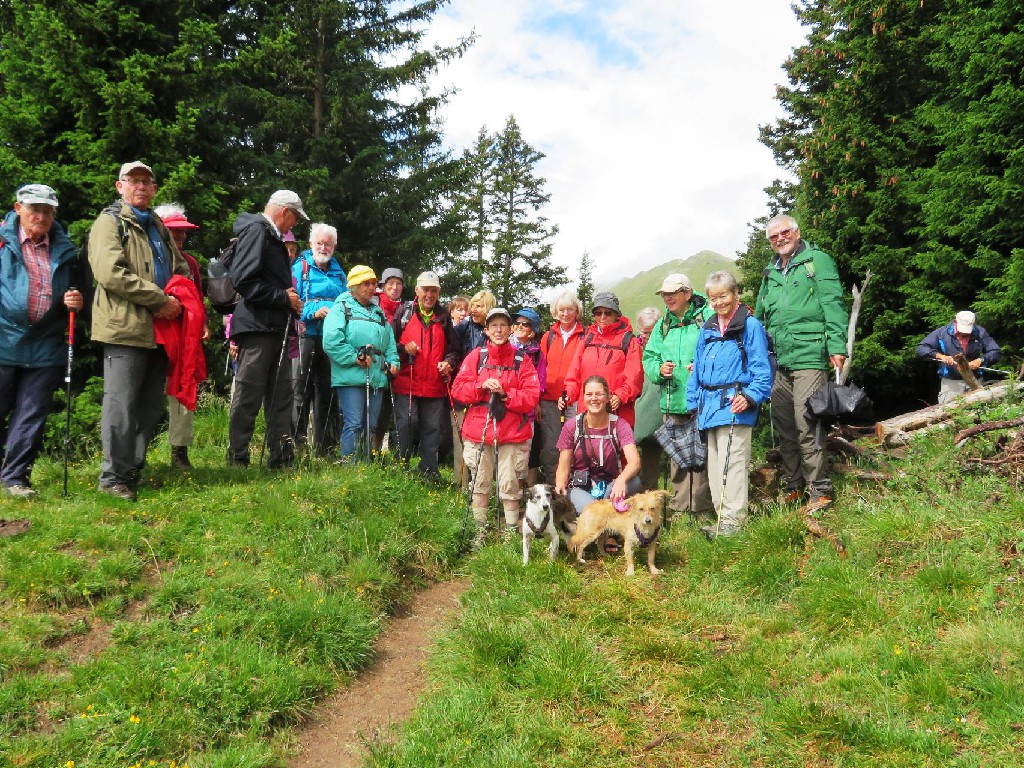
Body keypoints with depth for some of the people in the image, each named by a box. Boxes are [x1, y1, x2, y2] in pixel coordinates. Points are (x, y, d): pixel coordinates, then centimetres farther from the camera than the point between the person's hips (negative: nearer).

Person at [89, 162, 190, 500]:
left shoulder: (158, 227, 22)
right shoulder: (110, 222, -2)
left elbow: (182, 270, 27)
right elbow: (110, 273, -16)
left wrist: (179, 302, 6)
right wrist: (160, 300, -15)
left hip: (159, 329, 8)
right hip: (126, 328, -8)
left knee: (151, 406, 11)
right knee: (121, 406, -4)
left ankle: (134, 469, 23)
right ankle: (114, 477, 5)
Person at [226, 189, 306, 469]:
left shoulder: (272, 236, 23)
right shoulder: (256, 230, -8)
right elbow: (244, 280, -20)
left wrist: (289, 299, 11)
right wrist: (284, 297, -14)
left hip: (275, 328, 10)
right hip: (257, 327, -10)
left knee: (281, 397, 11)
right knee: (248, 397, -4)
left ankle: (281, 458, 17)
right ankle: (237, 460, 3)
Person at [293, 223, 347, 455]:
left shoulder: (339, 273, 18)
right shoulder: (300, 268, 3)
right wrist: (313, 312, -19)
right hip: (306, 337, -4)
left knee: (326, 392, 8)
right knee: (302, 390, -6)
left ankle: (323, 447, 15)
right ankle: (296, 440, 1)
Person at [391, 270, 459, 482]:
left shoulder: (443, 316, 12)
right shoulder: (404, 311, 5)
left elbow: (453, 347, 18)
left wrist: (449, 362, -1)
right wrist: (404, 348, -12)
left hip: (435, 384, 3)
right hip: (406, 383, -2)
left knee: (432, 428, 6)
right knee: (406, 424, -4)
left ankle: (429, 471, 15)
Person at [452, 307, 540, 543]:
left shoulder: (521, 360, 4)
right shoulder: (476, 356, 6)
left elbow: (532, 397, -3)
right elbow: (458, 389, 1)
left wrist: (505, 393, -15)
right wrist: (481, 386, -14)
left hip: (512, 434, -1)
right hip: (478, 431, 1)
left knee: (510, 484, 2)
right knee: (480, 483, 9)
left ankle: (511, 531, 16)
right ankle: (479, 529, 21)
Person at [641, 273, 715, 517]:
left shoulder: (708, 318, -2)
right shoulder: (663, 326, 16)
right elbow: (648, 359, 15)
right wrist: (659, 368, -6)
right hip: (672, 403, 5)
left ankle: (703, 510, 8)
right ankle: (680, 507, 20)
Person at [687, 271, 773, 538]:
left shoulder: (750, 326, -3)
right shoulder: (707, 329, 16)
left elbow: (761, 369, -7)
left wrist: (750, 396, -20)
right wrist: (693, 403, 15)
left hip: (734, 406, -7)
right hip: (709, 406, 7)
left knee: (732, 463, -9)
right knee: (714, 464, 12)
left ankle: (733, 520, -4)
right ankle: (723, 517, 21)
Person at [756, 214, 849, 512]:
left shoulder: (817, 260, 1)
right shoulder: (771, 272, 19)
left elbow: (833, 305, -7)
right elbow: (760, 315, 26)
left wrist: (836, 346, -16)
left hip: (809, 357, -7)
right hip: (778, 362, 7)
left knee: (806, 427, -10)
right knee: (783, 428, 11)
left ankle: (821, 491, 1)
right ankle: (792, 486, 24)